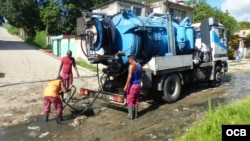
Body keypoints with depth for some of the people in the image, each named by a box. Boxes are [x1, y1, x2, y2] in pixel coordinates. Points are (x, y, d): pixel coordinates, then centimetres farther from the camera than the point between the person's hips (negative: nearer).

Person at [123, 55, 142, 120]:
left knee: (130, 100, 2)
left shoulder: (131, 66, -16)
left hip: (132, 85, -8)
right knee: (136, 100, 15)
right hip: (138, 85, 8)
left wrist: (126, 86, -22)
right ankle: (135, 114, 23)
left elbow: (130, 76, -23)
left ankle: (130, 115, 7)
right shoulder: (139, 65, 9)